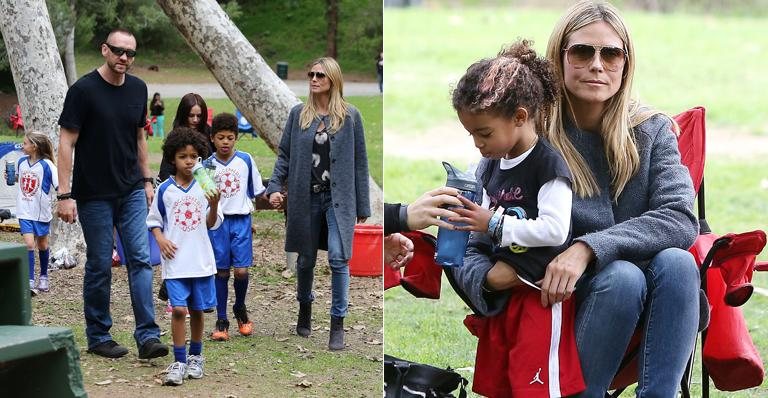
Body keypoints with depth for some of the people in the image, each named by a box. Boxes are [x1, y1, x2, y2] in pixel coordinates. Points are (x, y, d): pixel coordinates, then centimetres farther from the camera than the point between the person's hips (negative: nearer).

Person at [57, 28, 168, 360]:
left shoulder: (138, 89, 7)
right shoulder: (83, 90, -10)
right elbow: (66, 142, -10)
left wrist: (146, 180, 14)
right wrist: (65, 194, -15)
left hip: (132, 192, 5)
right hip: (95, 195, -4)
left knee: (141, 260, -4)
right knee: (99, 266, 2)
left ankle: (147, 336, -6)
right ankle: (98, 337, 16)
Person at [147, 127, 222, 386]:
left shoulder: (204, 188, 2)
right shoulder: (165, 190, -1)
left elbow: (212, 224, 5)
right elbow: (153, 220, 7)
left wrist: (214, 206, -13)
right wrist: (161, 239, -10)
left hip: (201, 260, 2)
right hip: (175, 261, -2)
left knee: (197, 310, 11)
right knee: (179, 309, -11)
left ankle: (196, 357, 27)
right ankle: (179, 362, -3)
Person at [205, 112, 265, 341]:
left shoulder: (246, 160, 1)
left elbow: (257, 191, 8)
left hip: (241, 220, 0)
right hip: (217, 221, 0)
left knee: (241, 270, -6)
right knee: (221, 271, 3)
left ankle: (240, 309, 21)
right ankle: (221, 321, 12)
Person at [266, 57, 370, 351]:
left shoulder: (350, 116, 0)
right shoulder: (298, 114, 5)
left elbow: (359, 161, 2)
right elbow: (284, 154, 9)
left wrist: (362, 206, 2)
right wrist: (275, 187, -5)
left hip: (338, 197, -2)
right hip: (306, 196, 2)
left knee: (338, 257, -14)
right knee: (306, 258, 11)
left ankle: (337, 323, -6)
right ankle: (305, 308, 36)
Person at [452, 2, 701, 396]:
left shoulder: (652, 130, 1)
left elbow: (681, 219, -16)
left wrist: (590, 248, -30)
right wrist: (488, 278, -29)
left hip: (644, 306, 2)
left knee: (676, 262, -29)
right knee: (623, 275, -33)